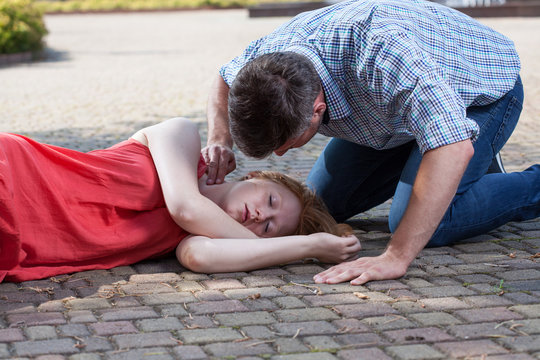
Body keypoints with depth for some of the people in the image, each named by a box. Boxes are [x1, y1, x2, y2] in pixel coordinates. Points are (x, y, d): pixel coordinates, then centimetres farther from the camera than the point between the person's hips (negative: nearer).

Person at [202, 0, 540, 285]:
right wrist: (220, 142, -20)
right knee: (323, 203, 7)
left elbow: (452, 147, -53)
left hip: (485, 89, -7)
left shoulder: (377, 49, -46)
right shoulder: (270, 53, -24)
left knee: (420, 222, -24)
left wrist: (396, 257, -55)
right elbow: (225, 80, 1)